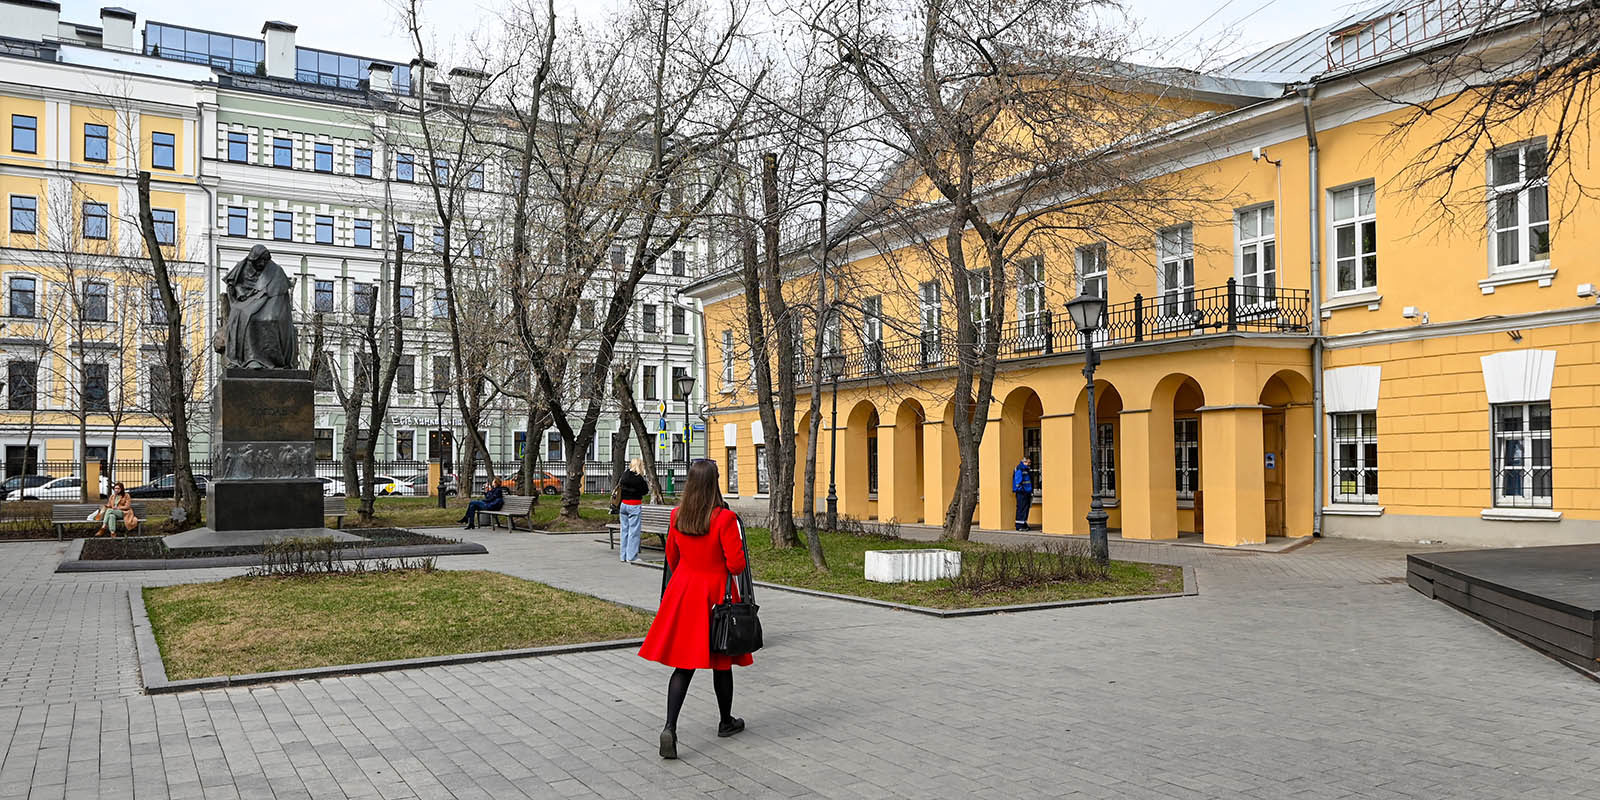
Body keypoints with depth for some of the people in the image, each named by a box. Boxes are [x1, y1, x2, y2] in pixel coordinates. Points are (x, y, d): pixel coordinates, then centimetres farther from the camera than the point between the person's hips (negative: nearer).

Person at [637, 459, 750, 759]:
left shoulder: (677, 516, 0)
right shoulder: (725, 518, -17)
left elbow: (672, 559, 11)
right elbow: (736, 565, -16)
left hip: (683, 591, 4)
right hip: (717, 594, -4)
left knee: (684, 663, 6)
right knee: (721, 661, 13)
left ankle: (670, 728, -8)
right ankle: (726, 722, 30)